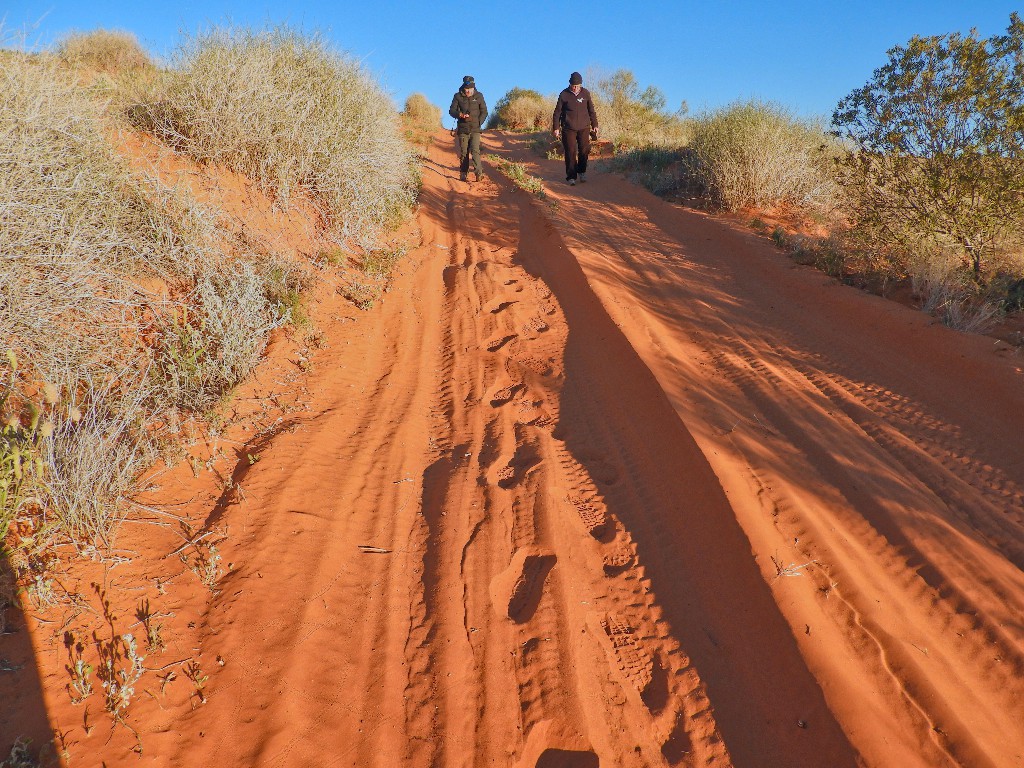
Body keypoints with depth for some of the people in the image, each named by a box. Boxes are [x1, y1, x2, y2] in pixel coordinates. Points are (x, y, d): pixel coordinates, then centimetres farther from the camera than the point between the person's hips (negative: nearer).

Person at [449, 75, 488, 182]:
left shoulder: (479, 96, 3)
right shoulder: (457, 96, 1)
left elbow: (484, 111, 7)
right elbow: (451, 111, 2)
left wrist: (479, 123, -8)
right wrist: (460, 115, -18)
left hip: (475, 129, -1)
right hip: (462, 129, 1)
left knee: (475, 150, -15)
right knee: (463, 152, 2)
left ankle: (479, 172, -22)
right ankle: (463, 174, 11)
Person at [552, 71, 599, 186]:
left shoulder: (586, 93, 5)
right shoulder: (564, 95, -2)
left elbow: (591, 111, 13)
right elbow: (557, 112, 3)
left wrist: (595, 125, 12)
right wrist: (556, 128, 0)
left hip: (583, 128, 2)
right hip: (568, 128, -2)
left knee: (584, 150, -1)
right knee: (570, 153, -3)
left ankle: (582, 172, 21)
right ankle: (571, 177, 3)